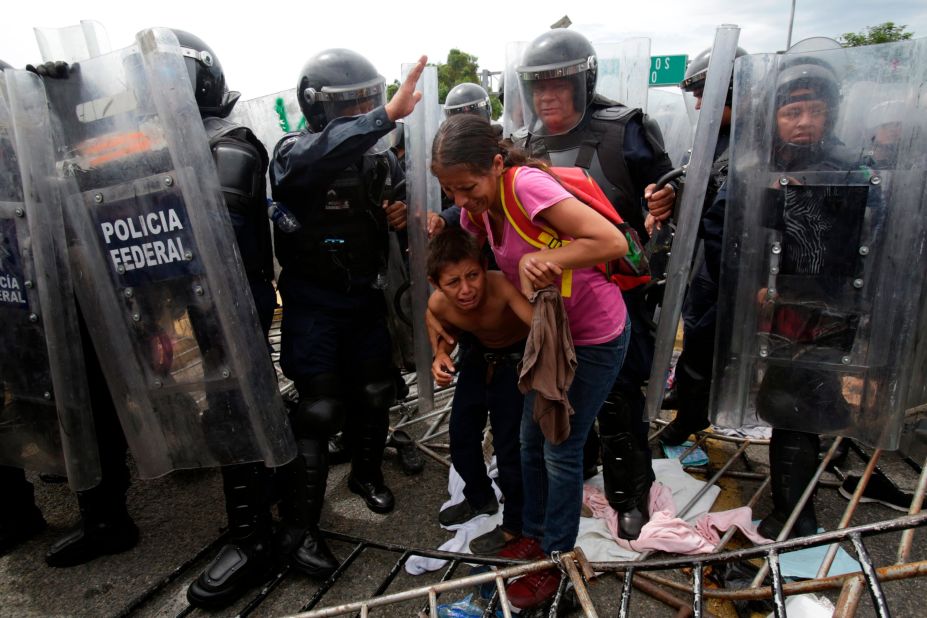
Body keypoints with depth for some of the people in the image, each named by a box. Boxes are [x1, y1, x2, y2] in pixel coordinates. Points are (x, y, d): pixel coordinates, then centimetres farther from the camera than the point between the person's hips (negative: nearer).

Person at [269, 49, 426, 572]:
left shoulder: (380, 156, 1)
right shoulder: (296, 154, -14)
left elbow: (398, 204, 18)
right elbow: (321, 157, -40)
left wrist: (402, 216, -7)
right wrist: (387, 115, -49)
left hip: (366, 297, 5)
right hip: (313, 304, -5)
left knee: (375, 392, 14)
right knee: (321, 408, -5)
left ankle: (367, 473, 41)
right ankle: (302, 522, 12)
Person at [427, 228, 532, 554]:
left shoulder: (502, 286, -39)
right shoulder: (438, 304, -22)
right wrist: (441, 354, -17)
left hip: (516, 359, -5)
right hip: (477, 356, 5)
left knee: (509, 442, -6)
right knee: (461, 435, 12)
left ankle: (514, 523, 19)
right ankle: (480, 497, 40)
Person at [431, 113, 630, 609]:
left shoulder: (526, 184, -30)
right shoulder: (477, 207, -7)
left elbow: (613, 242, -33)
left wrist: (541, 259, -34)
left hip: (597, 336, -7)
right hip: (548, 329, 7)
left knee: (561, 449, 4)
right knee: (531, 441, 16)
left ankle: (555, 558, 26)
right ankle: (534, 532, 39)